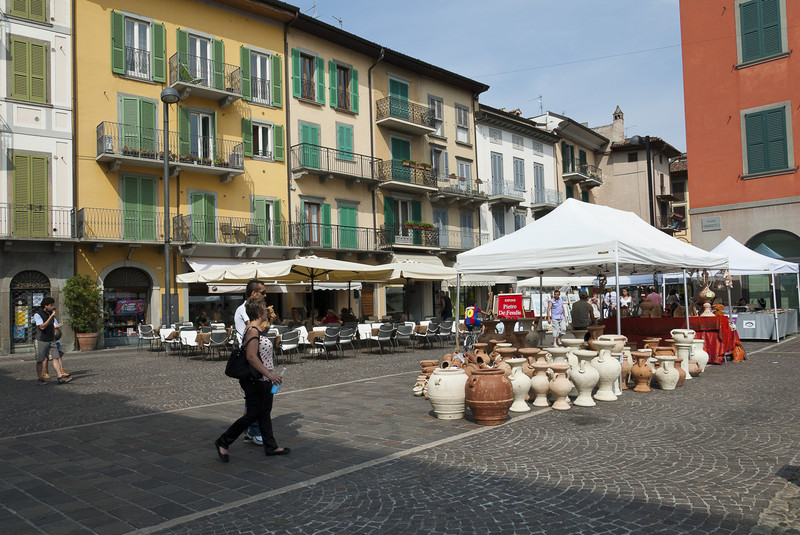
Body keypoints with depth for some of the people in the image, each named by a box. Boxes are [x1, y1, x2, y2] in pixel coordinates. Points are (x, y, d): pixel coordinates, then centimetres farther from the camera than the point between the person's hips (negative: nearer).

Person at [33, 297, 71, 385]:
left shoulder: (51, 314, 11)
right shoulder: (37, 315, -10)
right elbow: (42, 327, -23)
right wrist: (51, 316, -24)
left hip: (51, 341, 6)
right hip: (41, 341, -6)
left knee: (56, 358, -4)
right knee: (40, 361, 4)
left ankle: (60, 378, -9)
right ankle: (40, 379, 16)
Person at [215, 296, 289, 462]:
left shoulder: (257, 329, 12)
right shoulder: (252, 330, -19)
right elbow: (251, 357, -26)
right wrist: (269, 374, -24)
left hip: (264, 381, 10)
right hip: (255, 381, -10)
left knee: (265, 414, 14)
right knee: (252, 415, -3)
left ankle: (271, 447, 21)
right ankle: (222, 443, 8)